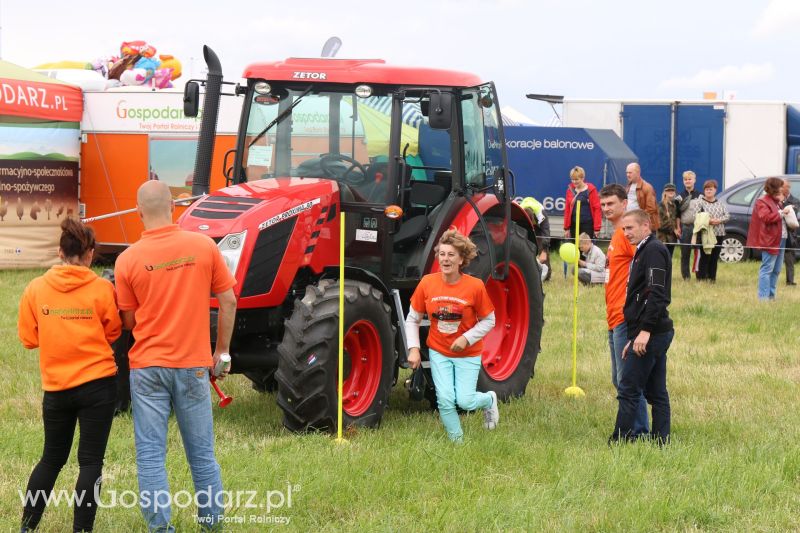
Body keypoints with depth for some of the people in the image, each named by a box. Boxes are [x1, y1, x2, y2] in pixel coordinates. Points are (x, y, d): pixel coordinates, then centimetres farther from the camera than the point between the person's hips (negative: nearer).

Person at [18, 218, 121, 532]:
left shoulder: (35, 289, -4)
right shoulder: (102, 289, -9)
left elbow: (28, 339, 4)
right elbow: (112, 333, 3)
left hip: (56, 387, 3)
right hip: (98, 385, -3)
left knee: (52, 458, 18)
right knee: (90, 461, 3)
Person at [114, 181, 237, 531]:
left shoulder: (128, 260, -8)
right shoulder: (203, 246, -5)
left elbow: (128, 322, 0)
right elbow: (228, 302, 0)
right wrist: (221, 351, 12)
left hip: (147, 367, -1)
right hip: (193, 365, 1)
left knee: (151, 454, 4)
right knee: (201, 451, 14)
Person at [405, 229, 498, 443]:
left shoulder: (475, 286, -18)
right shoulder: (427, 283, -12)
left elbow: (488, 321, -6)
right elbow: (412, 320, -1)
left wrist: (466, 338, -19)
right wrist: (413, 349, -10)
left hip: (467, 354, -2)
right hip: (439, 352, 2)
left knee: (465, 401, -6)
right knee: (445, 400, -7)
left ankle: (489, 400, 29)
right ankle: (457, 441, 15)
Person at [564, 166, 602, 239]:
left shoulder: (591, 190, -4)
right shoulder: (570, 190, 8)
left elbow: (597, 208, -5)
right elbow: (567, 209, 10)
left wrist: (597, 228, -10)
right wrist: (566, 228, 8)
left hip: (588, 224, -4)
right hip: (574, 225, 4)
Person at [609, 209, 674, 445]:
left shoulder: (654, 251, -11)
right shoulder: (644, 251, 21)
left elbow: (657, 293, -22)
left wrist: (645, 330, -25)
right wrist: (634, 338, 21)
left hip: (651, 334, -10)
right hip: (656, 334, 10)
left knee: (629, 390, -7)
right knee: (656, 392, 10)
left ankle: (620, 441, -5)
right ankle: (661, 441, 11)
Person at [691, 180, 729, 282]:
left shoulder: (720, 203, 16)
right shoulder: (699, 202, 2)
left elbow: (727, 215, 8)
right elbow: (696, 216, -10)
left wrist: (718, 220, -11)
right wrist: (708, 220, -20)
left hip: (719, 234, 4)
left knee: (715, 258, 7)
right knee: (704, 257, -7)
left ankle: (712, 278, 13)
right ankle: (701, 278, -3)